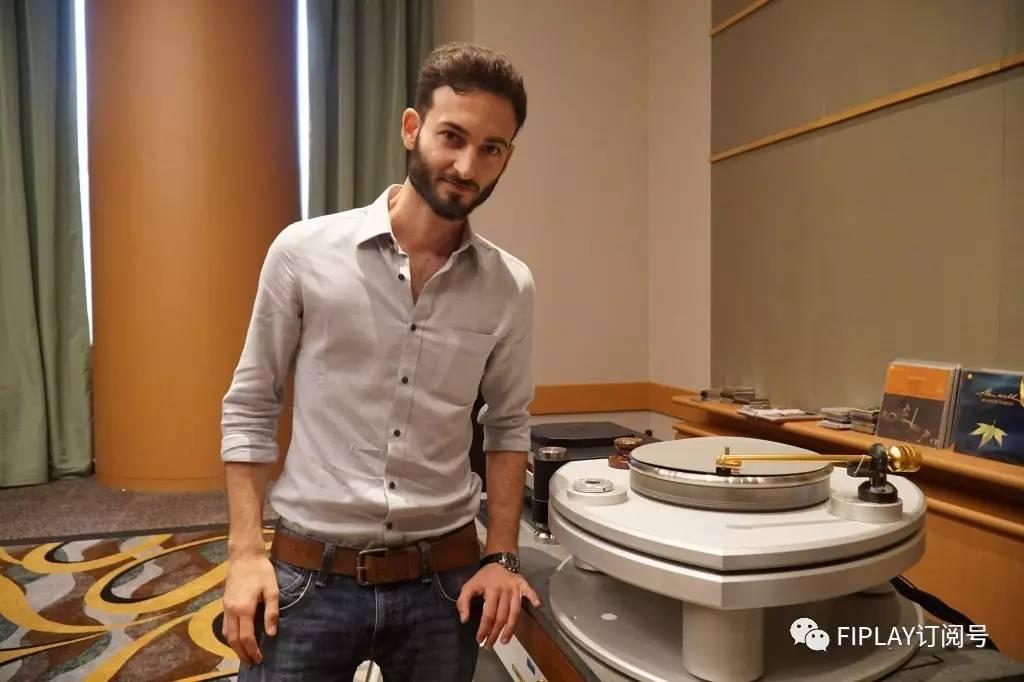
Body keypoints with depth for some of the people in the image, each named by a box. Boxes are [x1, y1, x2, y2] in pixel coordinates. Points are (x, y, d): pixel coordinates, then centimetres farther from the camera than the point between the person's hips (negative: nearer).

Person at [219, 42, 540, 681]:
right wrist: (246, 552, -5)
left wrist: (501, 556, 0)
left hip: (443, 580, 2)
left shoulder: (511, 287, -4)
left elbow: (508, 426, 6)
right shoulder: (304, 251, -9)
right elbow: (250, 407, -1)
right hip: (309, 578, -1)